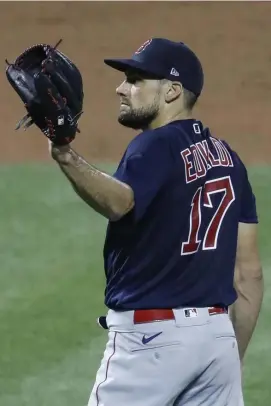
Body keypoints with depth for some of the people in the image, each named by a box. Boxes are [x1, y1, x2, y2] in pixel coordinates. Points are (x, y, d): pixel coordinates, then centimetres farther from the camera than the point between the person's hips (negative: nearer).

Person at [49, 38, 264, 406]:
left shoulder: (156, 145, -9)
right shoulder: (227, 156, 14)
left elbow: (118, 201, -32)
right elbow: (249, 271, 14)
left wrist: (67, 159, -49)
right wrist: (233, 360, 20)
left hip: (150, 335, -8)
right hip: (218, 334, 8)